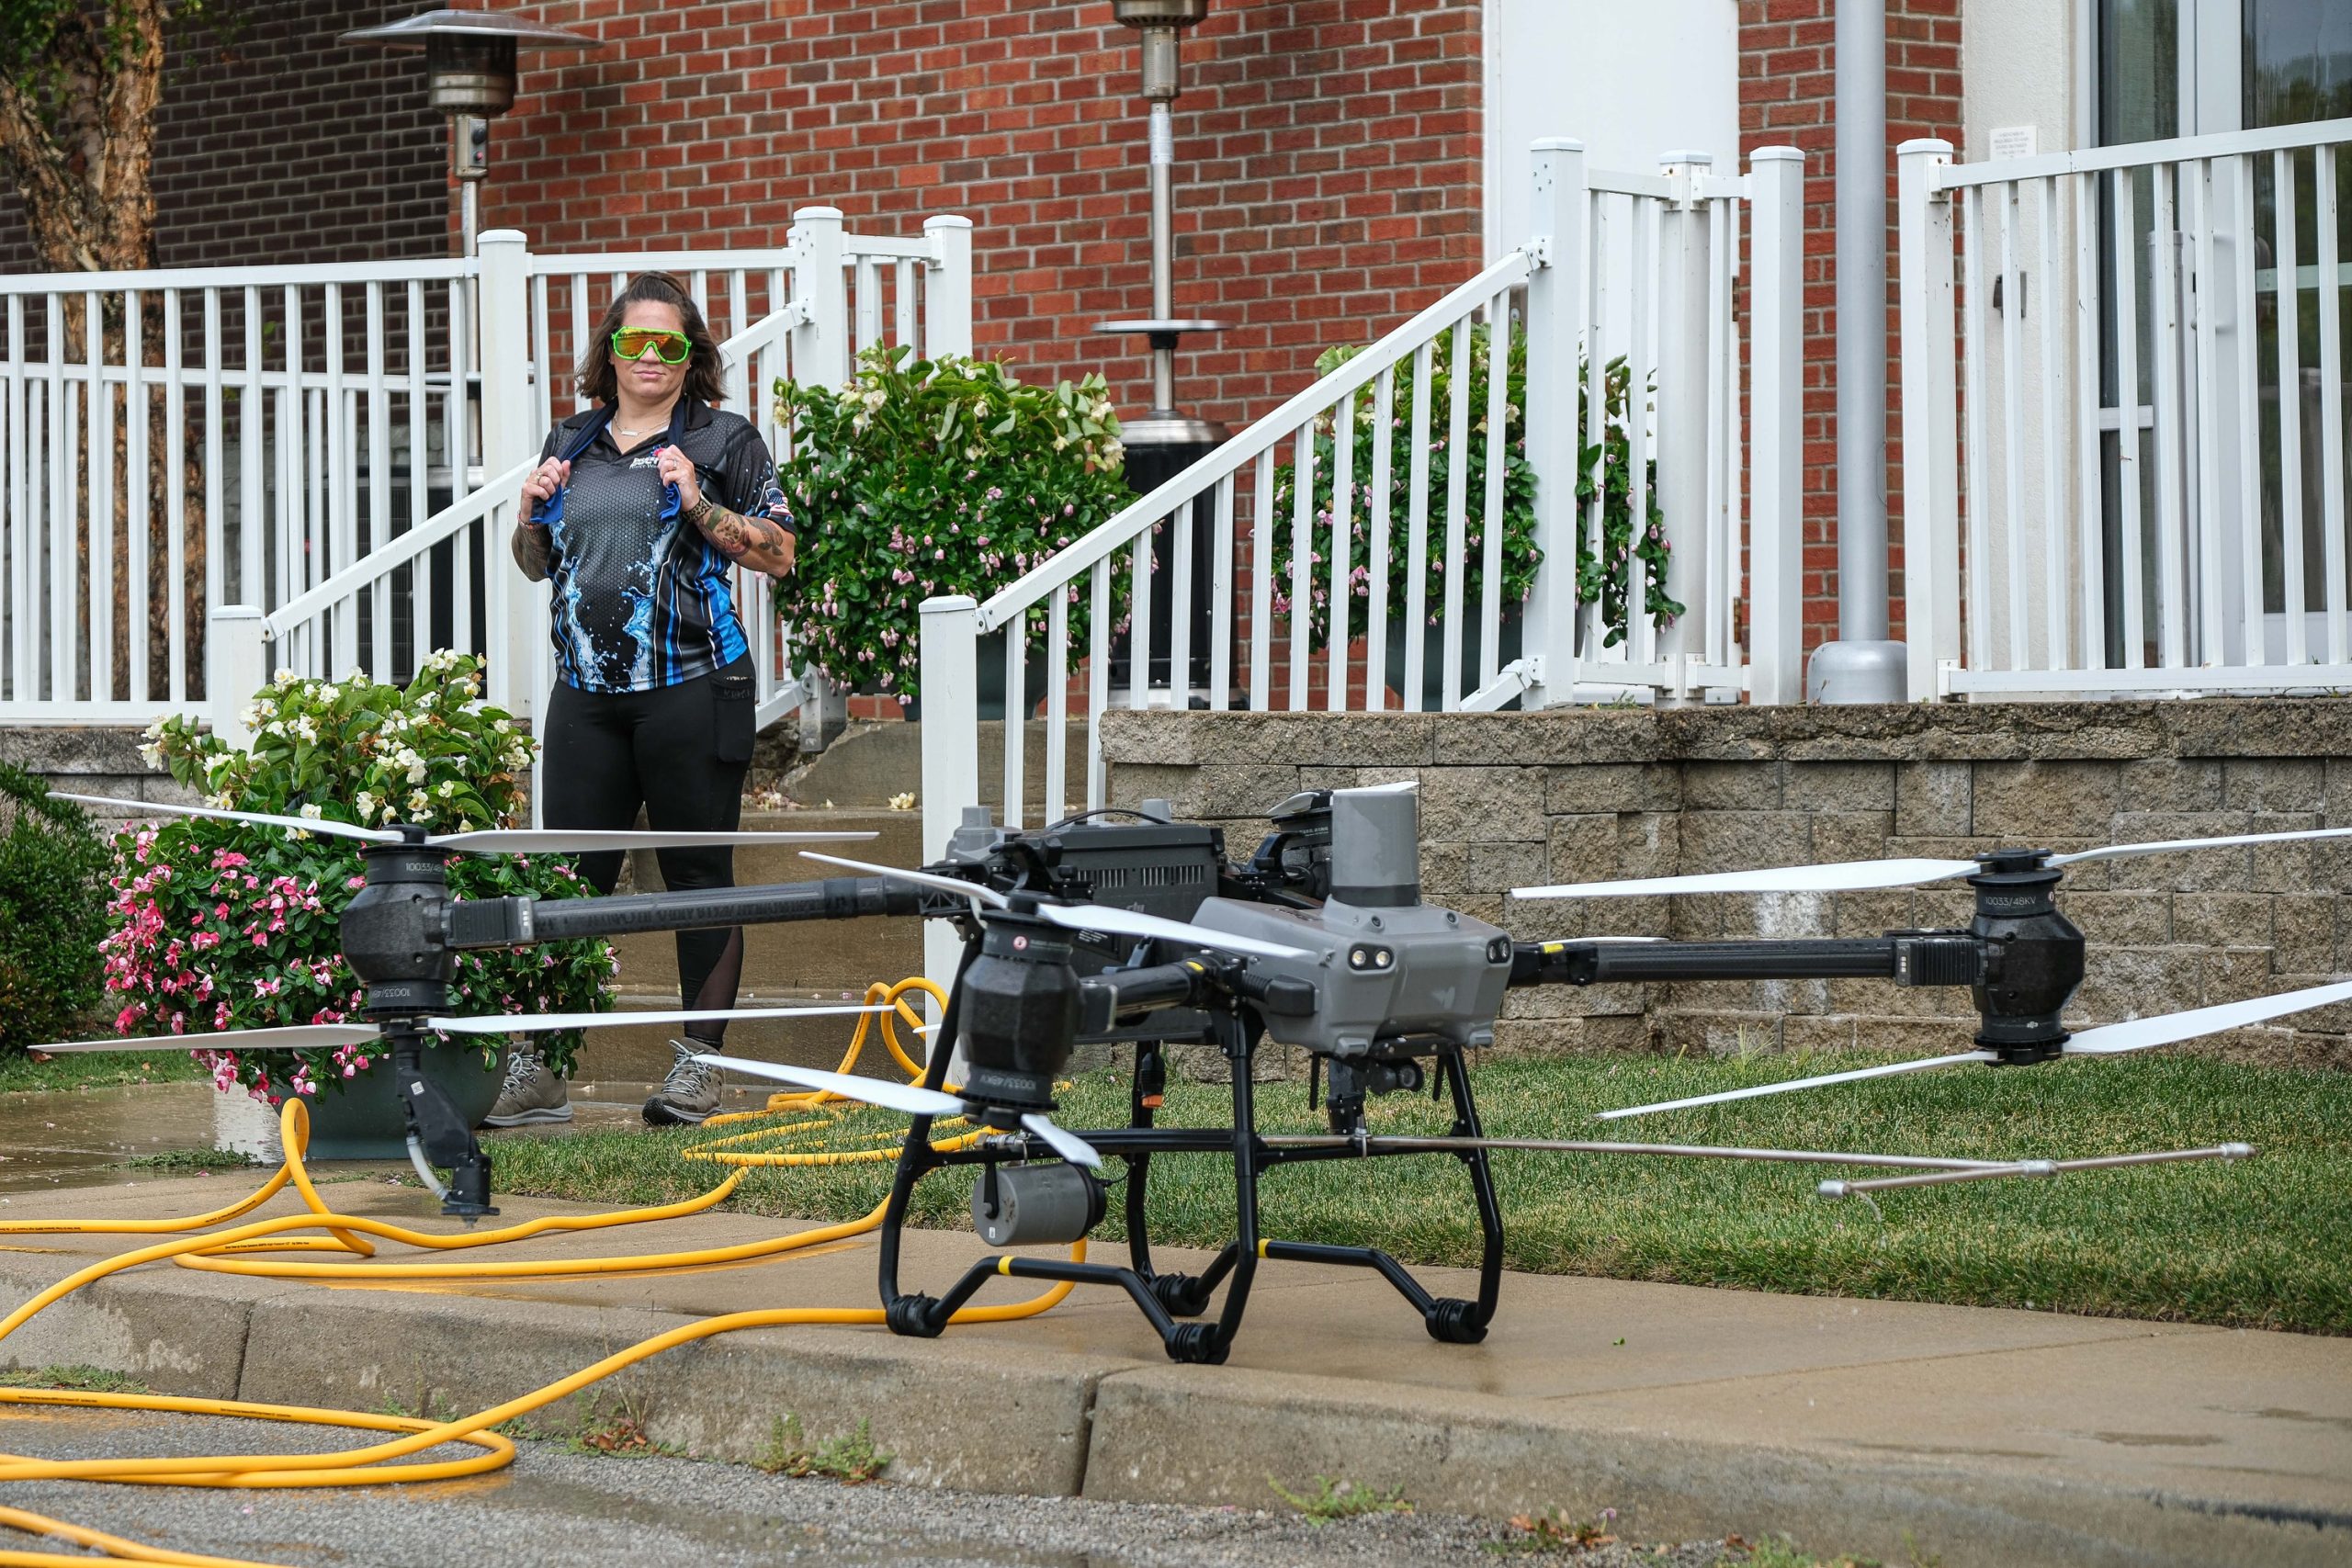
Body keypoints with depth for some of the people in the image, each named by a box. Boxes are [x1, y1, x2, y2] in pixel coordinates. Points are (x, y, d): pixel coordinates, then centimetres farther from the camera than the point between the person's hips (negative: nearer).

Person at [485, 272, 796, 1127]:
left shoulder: (724, 440, 4)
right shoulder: (571, 444, 17)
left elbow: (781, 553, -2)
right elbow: (535, 566, 24)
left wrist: (700, 505, -14)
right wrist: (532, 515, 4)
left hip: (690, 688, -4)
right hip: (587, 693, 4)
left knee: (698, 874, 1)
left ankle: (698, 1060, 7)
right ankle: (541, 1068, 3)